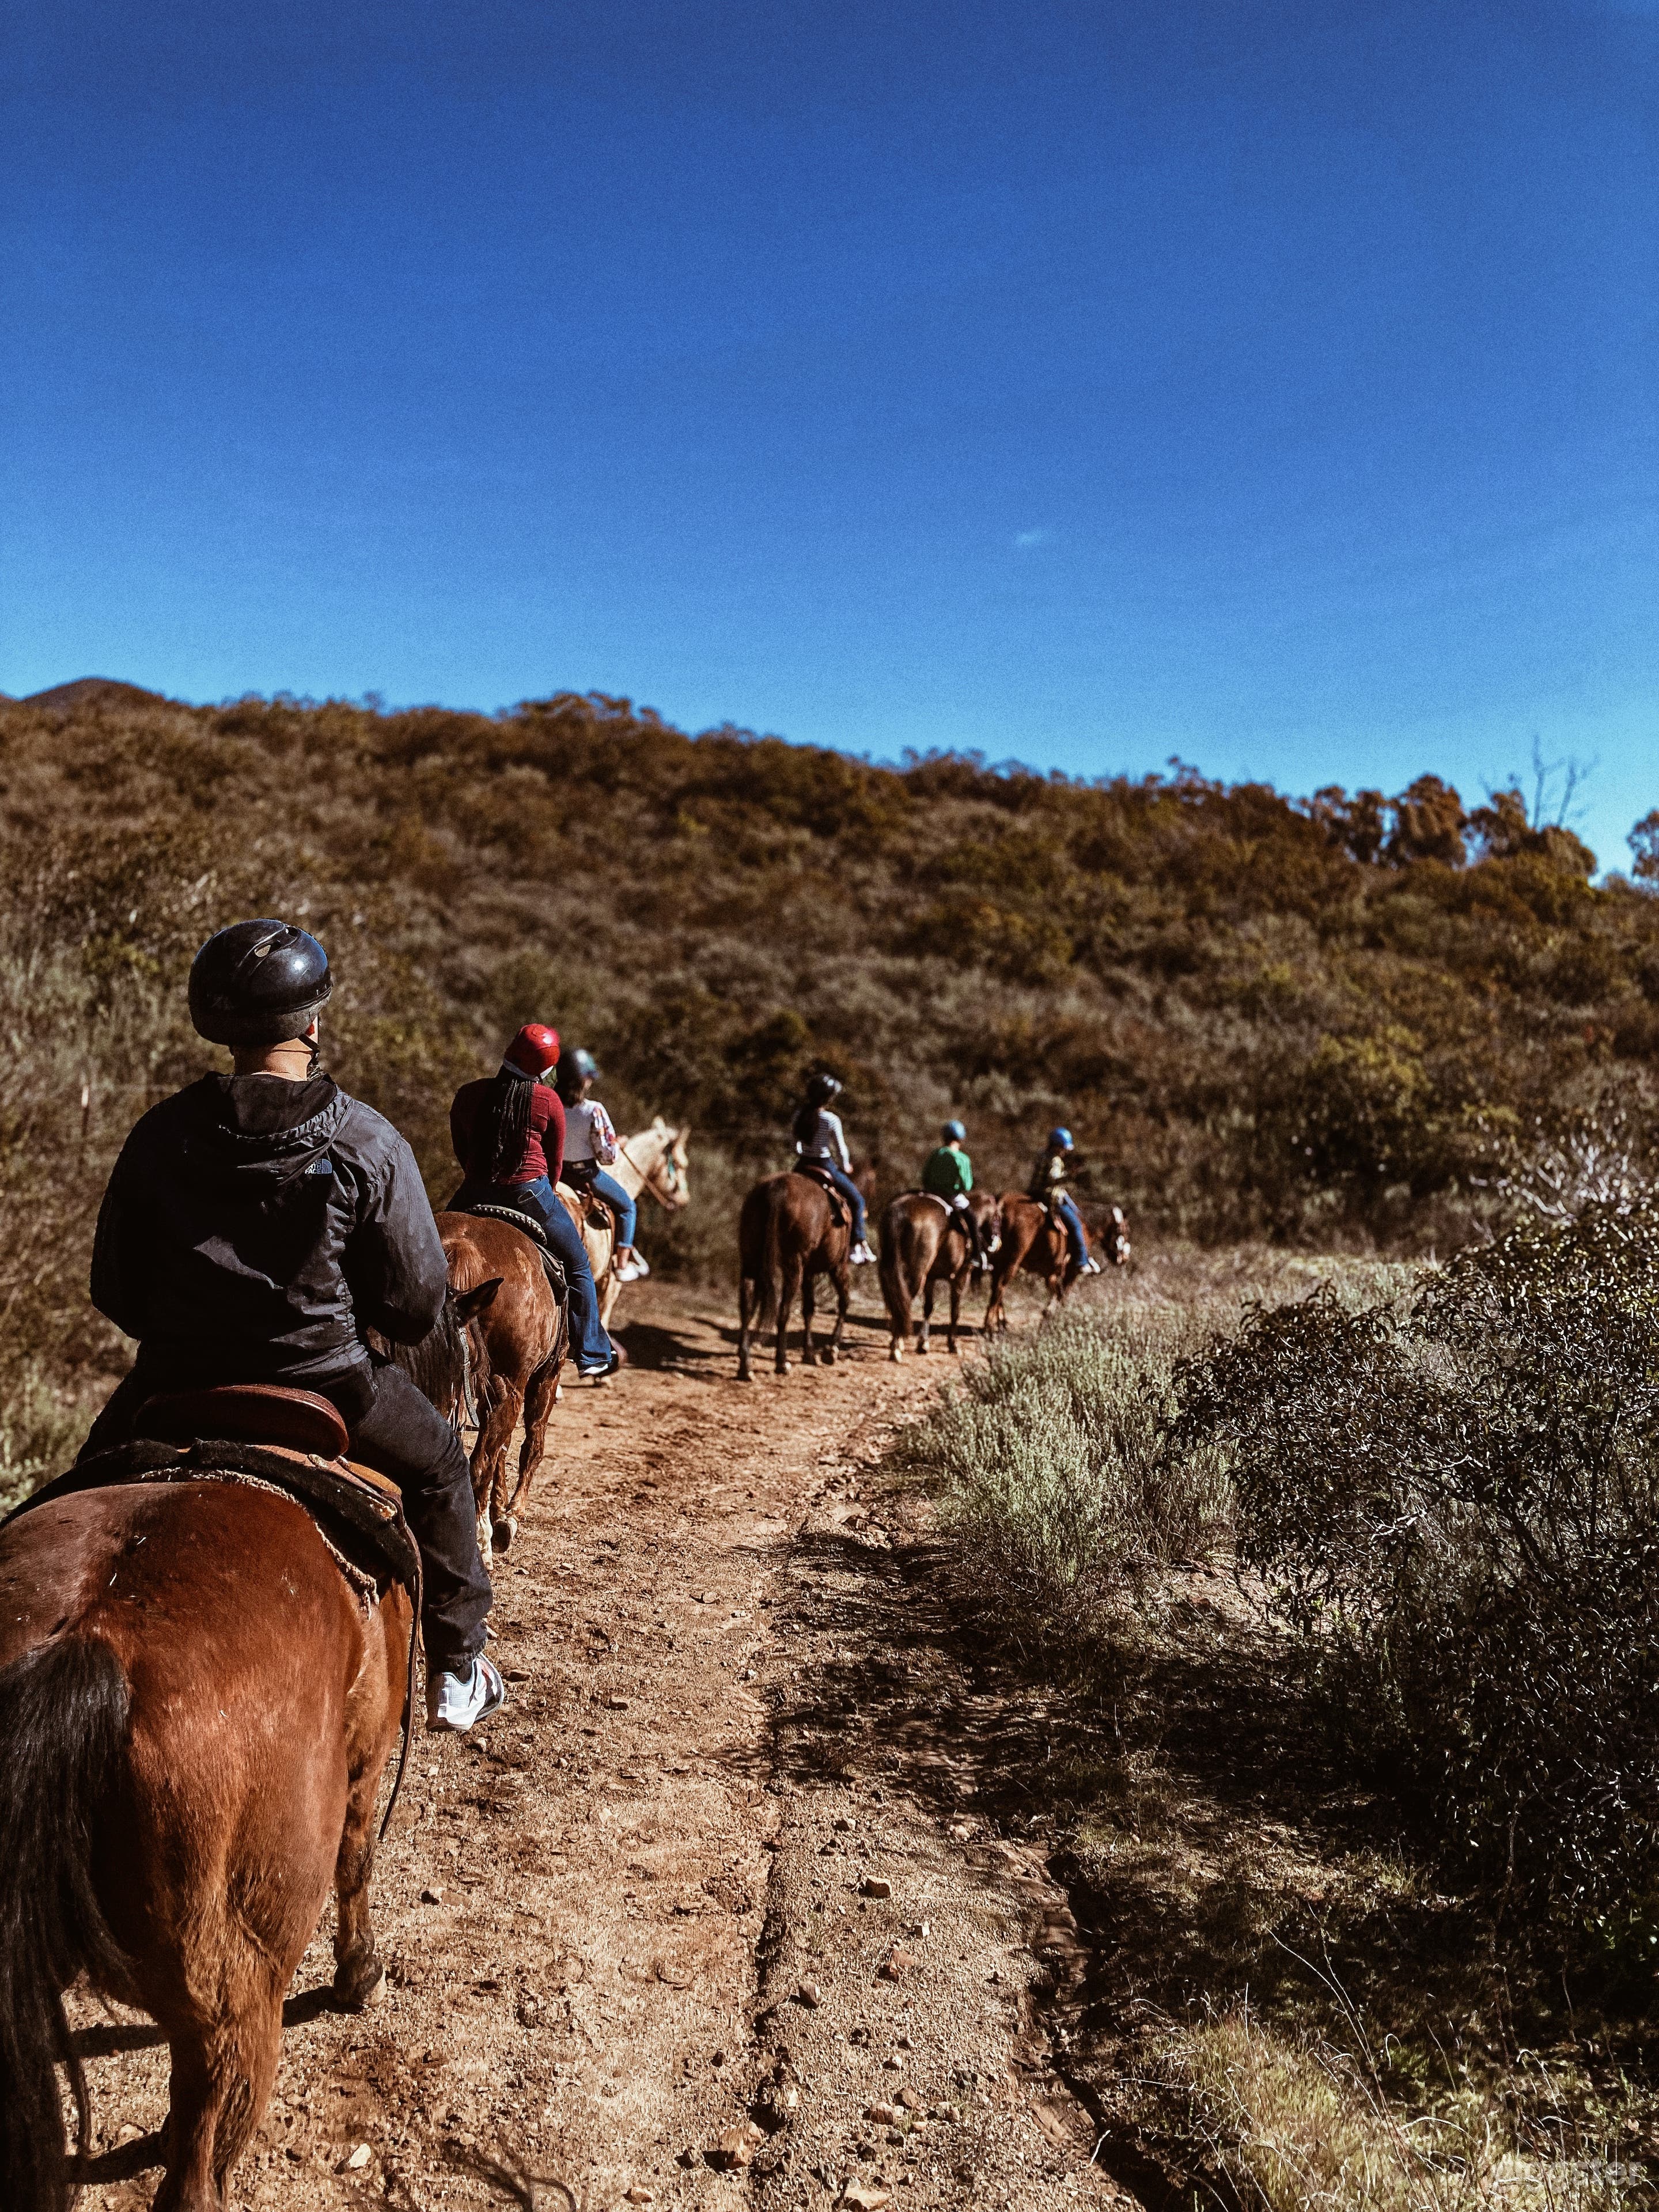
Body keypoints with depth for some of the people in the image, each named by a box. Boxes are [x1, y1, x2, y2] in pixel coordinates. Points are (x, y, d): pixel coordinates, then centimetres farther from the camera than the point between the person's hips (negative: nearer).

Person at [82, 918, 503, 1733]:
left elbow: (115, 1294, 3)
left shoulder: (160, 1135, -5)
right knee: (437, 1460, 25)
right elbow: (417, 1301, -9)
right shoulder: (367, 1143, -13)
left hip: (176, 1387, 2)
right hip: (325, 1383, -2)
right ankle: (456, 1674, 30)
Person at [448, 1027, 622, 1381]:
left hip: (475, 1193, 3)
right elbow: (555, 1161, 3)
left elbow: (461, 1152, 13)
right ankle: (593, 1357, 18)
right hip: (530, 1193, -2)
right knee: (577, 1266, 15)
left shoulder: (467, 1095, 2)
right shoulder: (548, 1100, -7)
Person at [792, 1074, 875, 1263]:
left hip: (804, 1164, 5)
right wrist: (846, 1167, 12)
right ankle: (857, 1245, 6)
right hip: (826, 1167, -5)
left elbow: (796, 1145, 10)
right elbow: (841, 1148, -6)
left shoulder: (800, 1116, 1)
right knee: (857, 1199, 10)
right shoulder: (831, 1120, -15)